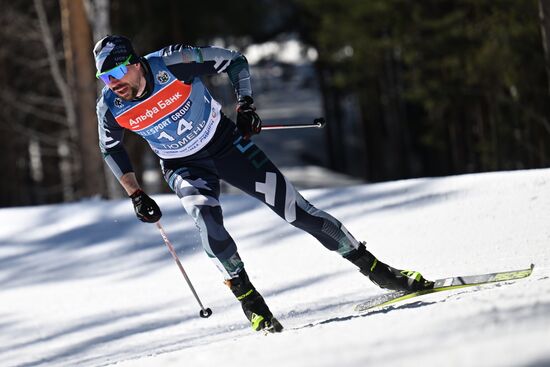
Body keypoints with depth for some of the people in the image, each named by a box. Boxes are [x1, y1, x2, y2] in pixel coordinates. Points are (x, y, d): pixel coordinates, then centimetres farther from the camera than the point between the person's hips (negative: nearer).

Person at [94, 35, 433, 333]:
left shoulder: (173, 64, -27)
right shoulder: (110, 107, -18)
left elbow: (235, 61, -11)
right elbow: (111, 148, 4)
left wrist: (246, 106, -19)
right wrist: (136, 195, -1)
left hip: (226, 144, -1)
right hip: (185, 167, 2)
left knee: (294, 208, -5)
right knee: (206, 218, -30)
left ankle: (378, 270, 5)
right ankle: (249, 299, -15)